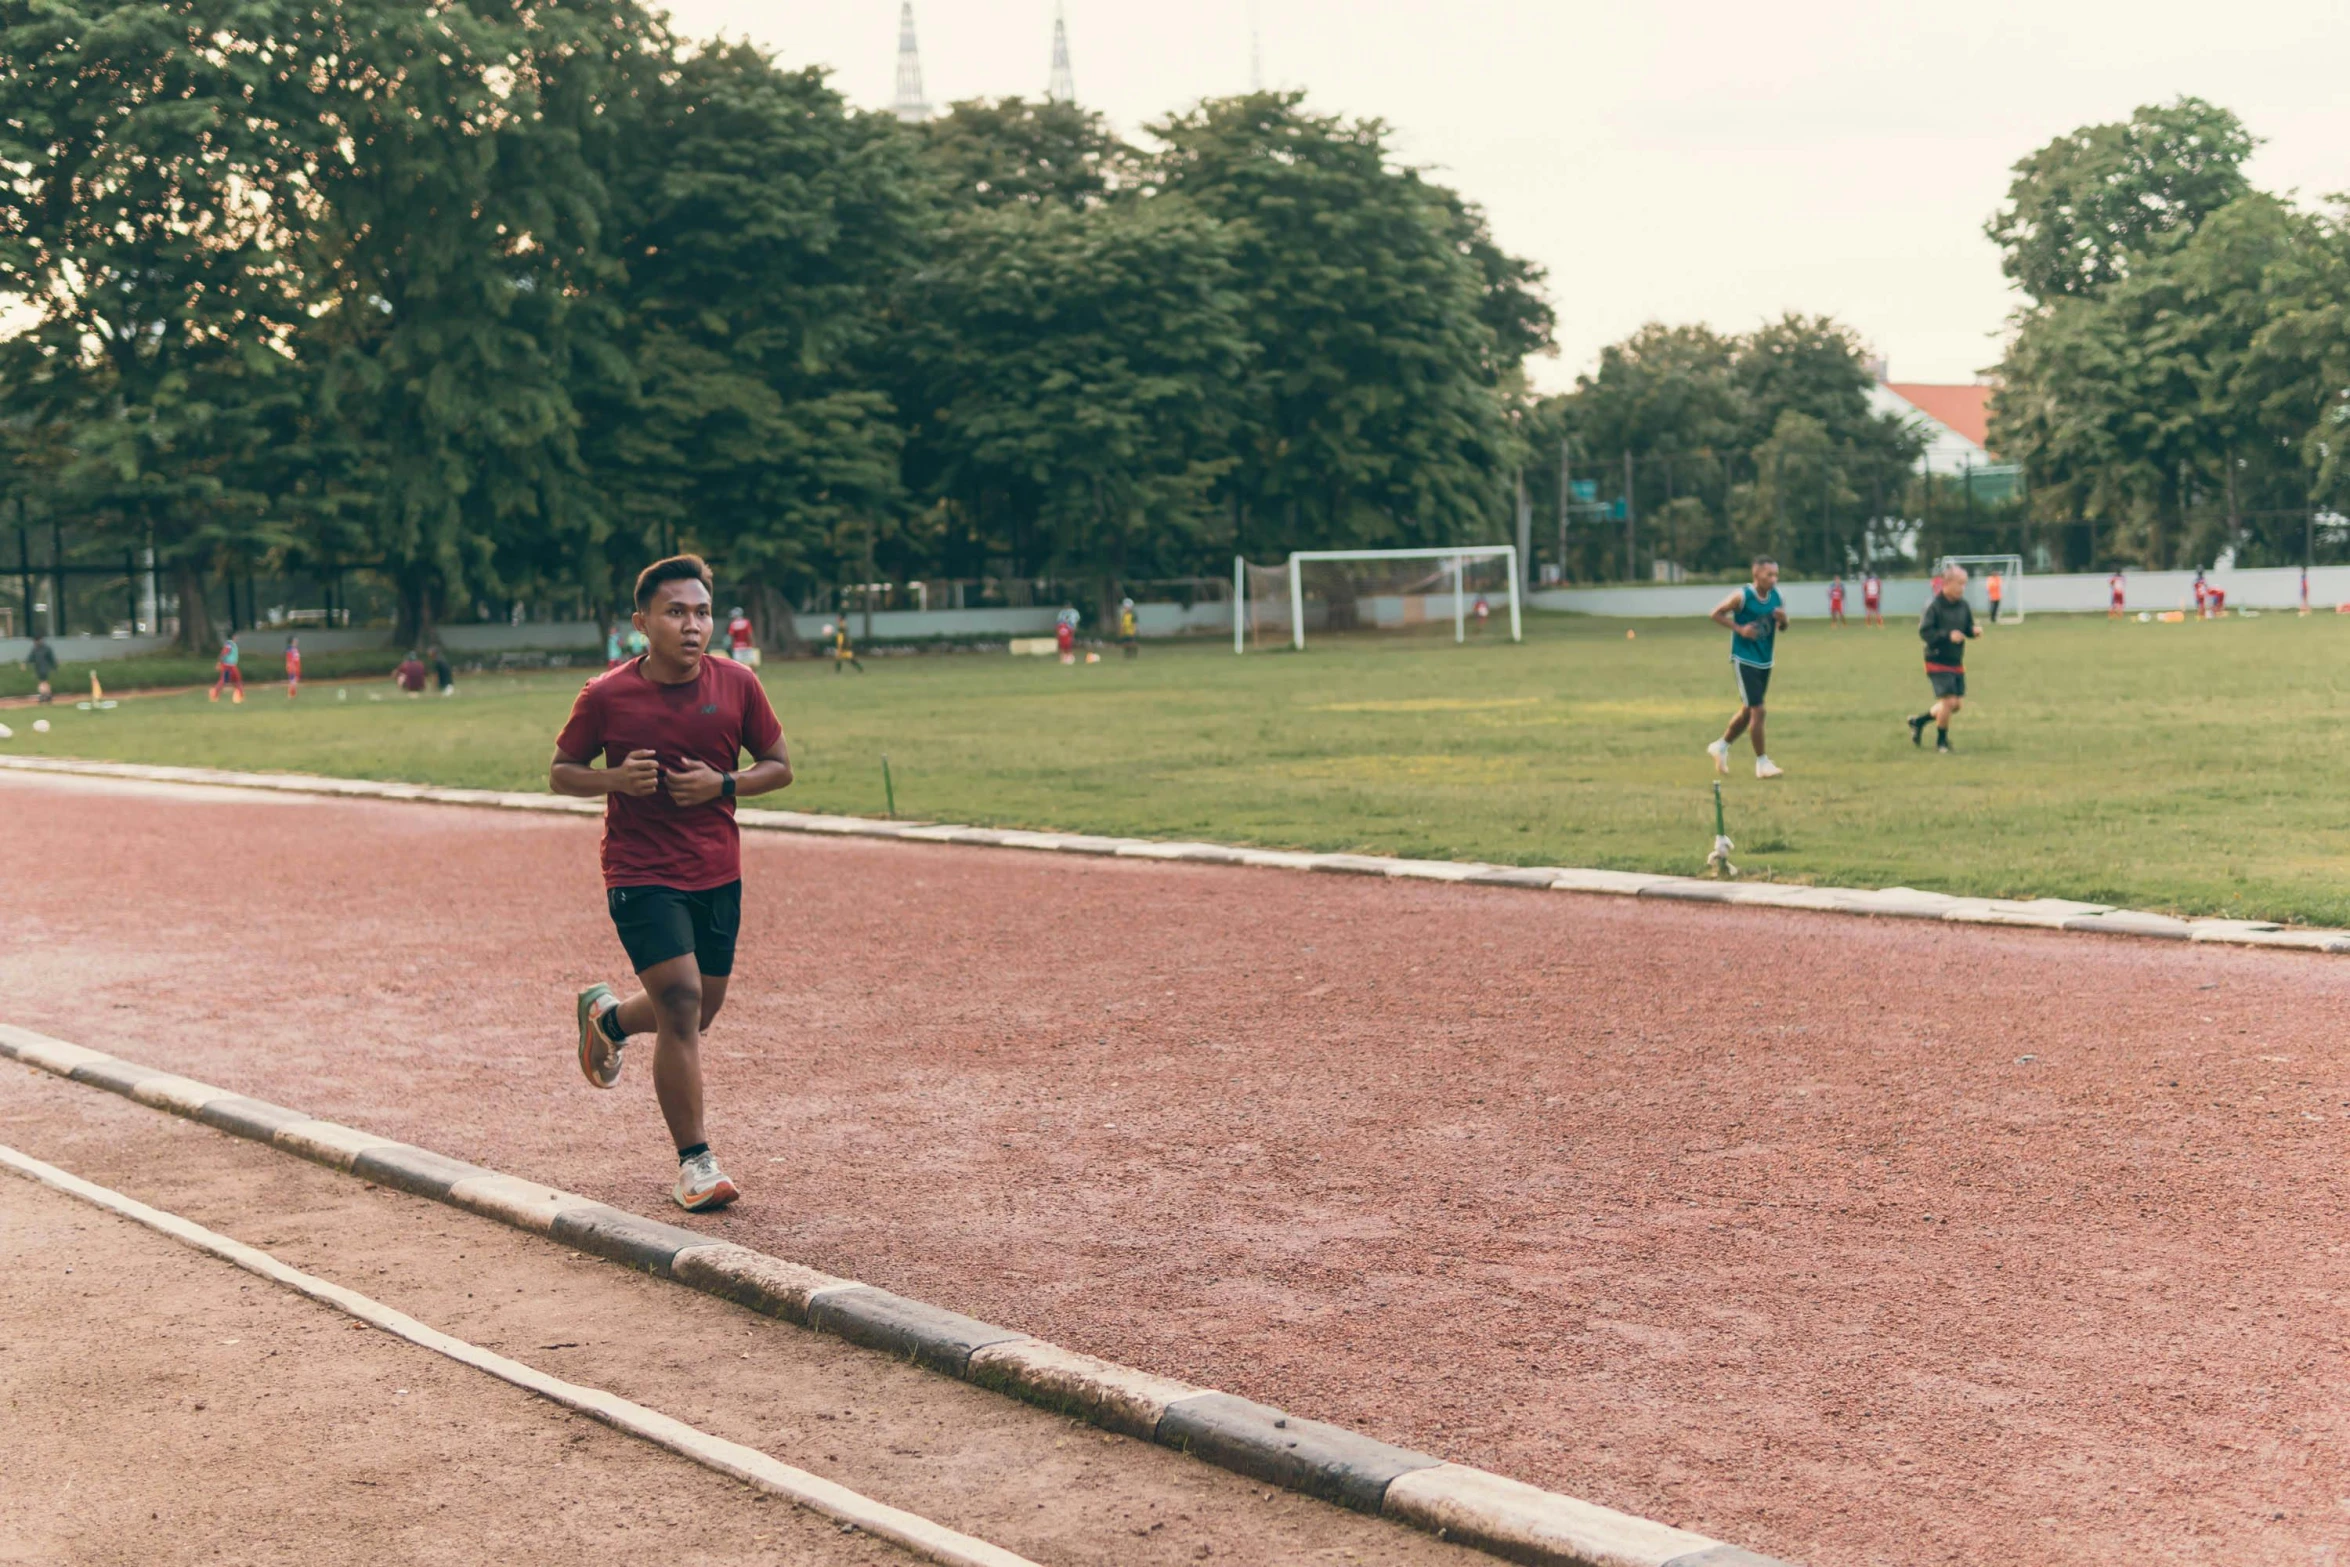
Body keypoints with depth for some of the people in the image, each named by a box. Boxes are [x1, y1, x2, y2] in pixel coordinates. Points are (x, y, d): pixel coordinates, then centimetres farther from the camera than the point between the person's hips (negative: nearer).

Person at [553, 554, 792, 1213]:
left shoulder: (737, 685, -4)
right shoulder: (605, 697, -9)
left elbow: (779, 766, 6)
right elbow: (560, 772, 2)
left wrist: (723, 783, -14)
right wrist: (617, 778, -18)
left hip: (718, 873, 4)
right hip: (639, 873, -4)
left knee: (698, 1014, 13)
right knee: (681, 1001, -16)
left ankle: (607, 1016, 47)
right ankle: (694, 1163, -5)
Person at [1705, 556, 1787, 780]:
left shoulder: (1777, 597, 1)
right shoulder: (1743, 596, -16)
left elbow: (1783, 627, 12)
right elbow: (1716, 614, -8)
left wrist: (1783, 619, -11)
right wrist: (1739, 628, -19)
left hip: (1764, 661, 7)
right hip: (1744, 660, -7)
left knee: (1747, 711, 16)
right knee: (1757, 710, -10)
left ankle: (1721, 746, 35)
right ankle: (1762, 762, -1)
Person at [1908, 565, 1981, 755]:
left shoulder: (1963, 606, 3)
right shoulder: (1934, 605, -15)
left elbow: (1968, 628, 13)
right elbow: (1924, 632, -19)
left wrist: (1974, 630, -9)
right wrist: (1947, 635, -28)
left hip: (1956, 663, 7)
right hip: (1938, 662, -7)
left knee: (1958, 703, 8)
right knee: (1948, 700, -13)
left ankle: (1919, 721, 30)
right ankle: (1941, 742, 9)